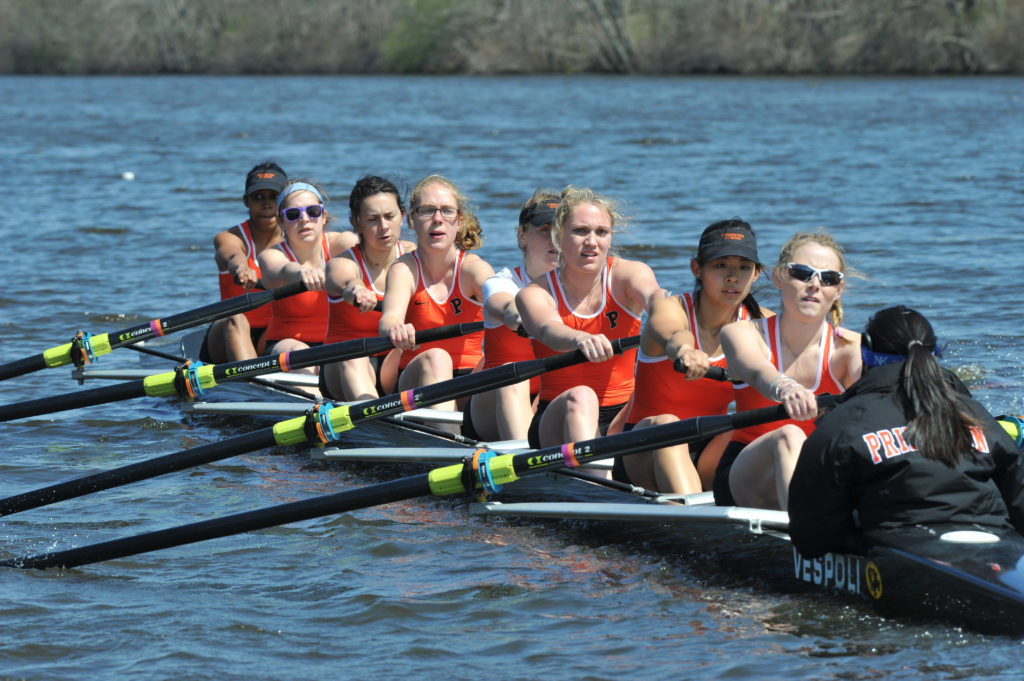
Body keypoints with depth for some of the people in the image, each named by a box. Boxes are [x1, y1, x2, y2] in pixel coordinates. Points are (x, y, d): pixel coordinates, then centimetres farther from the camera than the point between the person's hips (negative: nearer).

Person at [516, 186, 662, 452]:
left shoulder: (628, 273, 2)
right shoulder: (535, 294, -3)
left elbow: (652, 295, -23)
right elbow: (548, 330, -27)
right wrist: (581, 339, -52)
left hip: (625, 417, 3)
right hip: (558, 424, -3)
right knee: (580, 397, -35)